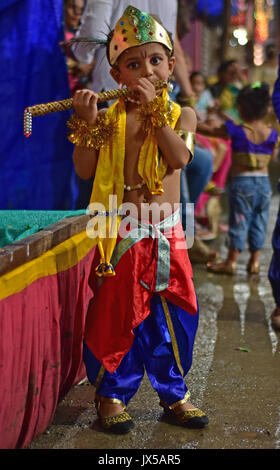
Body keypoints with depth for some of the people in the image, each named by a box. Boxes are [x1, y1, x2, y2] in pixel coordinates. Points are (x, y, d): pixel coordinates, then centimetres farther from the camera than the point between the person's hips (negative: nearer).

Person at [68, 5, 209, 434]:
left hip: (166, 236, 2)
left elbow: (179, 157, -17)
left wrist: (154, 108, -20)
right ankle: (112, 393, 22)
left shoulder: (181, 114, 2)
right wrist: (87, 124, -17)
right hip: (121, 236, -1)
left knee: (173, 317, 9)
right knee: (115, 314, 4)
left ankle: (173, 393, 27)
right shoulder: (109, 117, -1)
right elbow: (85, 170, -6)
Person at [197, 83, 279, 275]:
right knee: (259, 222, 11)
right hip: (264, 181, 3)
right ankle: (255, 261, 17)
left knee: (239, 221, 3)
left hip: (242, 182, -3)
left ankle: (231, 261, 11)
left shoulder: (236, 131, -11)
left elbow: (209, 130, 0)